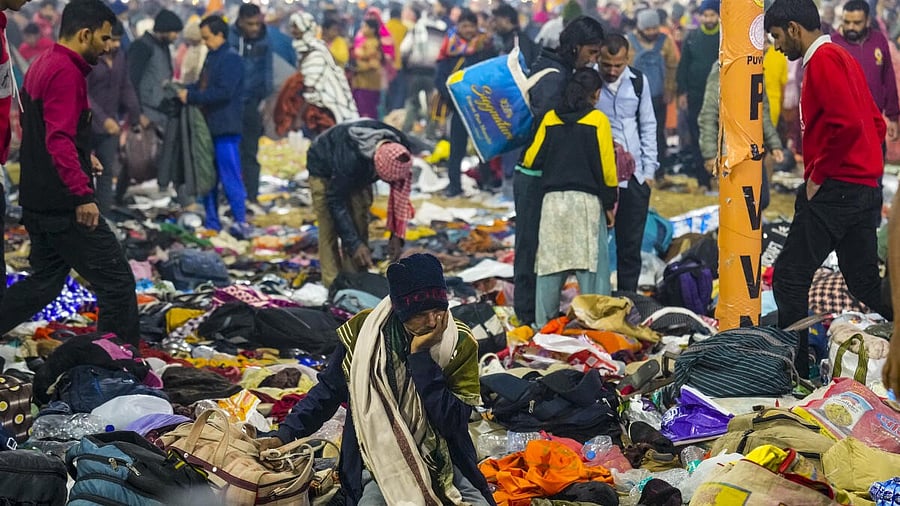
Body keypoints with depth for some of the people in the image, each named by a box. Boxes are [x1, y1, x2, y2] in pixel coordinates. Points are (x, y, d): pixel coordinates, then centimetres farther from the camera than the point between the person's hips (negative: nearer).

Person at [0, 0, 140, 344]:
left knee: (45, 281, 18)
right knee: (117, 282, -5)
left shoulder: (43, 66, 15)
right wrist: (83, 194, -29)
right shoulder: (66, 72, -17)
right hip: (65, 205, -10)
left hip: (38, 200, 10)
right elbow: (59, 140, -26)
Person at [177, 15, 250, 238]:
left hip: (226, 128, -10)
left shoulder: (231, 59, -13)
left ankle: (241, 222, -7)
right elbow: (202, 86, 21)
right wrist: (185, 89, 2)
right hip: (210, 126, 10)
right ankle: (211, 222, 19)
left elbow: (223, 92, -21)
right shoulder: (212, 56, 16)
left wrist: (191, 96, -17)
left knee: (230, 176, -10)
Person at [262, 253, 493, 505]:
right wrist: (284, 435, -6)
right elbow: (328, 391, 5)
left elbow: (453, 422, -17)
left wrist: (421, 355, -22)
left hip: (442, 465, 1)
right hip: (381, 464, -1)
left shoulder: (460, 343, -9)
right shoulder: (363, 332, -8)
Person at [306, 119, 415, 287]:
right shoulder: (349, 159, -46)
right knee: (330, 228, -14)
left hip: (359, 175, 5)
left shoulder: (401, 152, -29)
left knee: (360, 226, -2)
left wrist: (396, 234, -18)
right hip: (324, 170, -5)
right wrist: (355, 244, -36)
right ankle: (333, 284, -12)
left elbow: (400, 194, -15)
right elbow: (336, 202, -35)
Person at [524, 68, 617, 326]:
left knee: (549, 263, 6)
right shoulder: (598, 120, -1)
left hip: (552, 200, 3)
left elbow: (532, 159, 7)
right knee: (592, 264, -2)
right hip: (586, 199, -3)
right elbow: (606, 166, -3)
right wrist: (610, 202, 5)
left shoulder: (550, 118, 7)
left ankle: (544, 323, 8)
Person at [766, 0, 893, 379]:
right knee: (865, 281, 13)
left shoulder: (824, 60, -11)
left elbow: (847, 123, -24)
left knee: (789, 276, -5)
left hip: (835, 189, -10)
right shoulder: (843, 58, 19)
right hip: (864, 188, 10)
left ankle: (794, 370, -3)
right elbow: (877, 123, 21)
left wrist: (817, 175, -15)